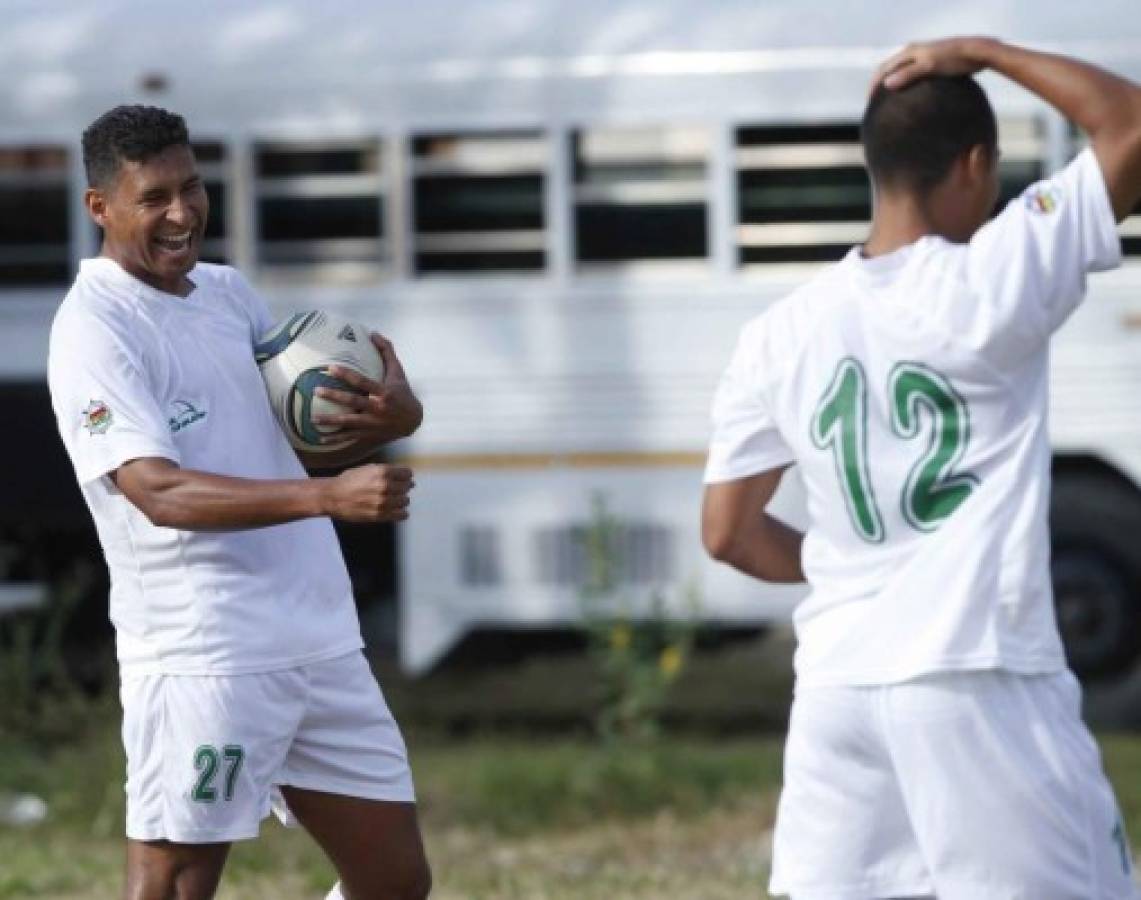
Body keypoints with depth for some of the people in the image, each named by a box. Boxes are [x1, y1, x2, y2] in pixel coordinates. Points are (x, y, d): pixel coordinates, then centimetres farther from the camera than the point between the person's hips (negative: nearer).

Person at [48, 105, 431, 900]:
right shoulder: (95, 327, -11)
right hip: (201, 657, -8)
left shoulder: (230, 293, 13)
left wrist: (393, 418, -4)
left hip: (322, 645, 8)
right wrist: (327, 496, -34)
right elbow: (159, 492, -23)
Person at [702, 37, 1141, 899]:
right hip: (979, 682, -5)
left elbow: (727, 533, 12)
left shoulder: (780, 335, 7)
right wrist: (981, 53, 4)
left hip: (838, 686, 5)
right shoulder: (993, 281, -7)